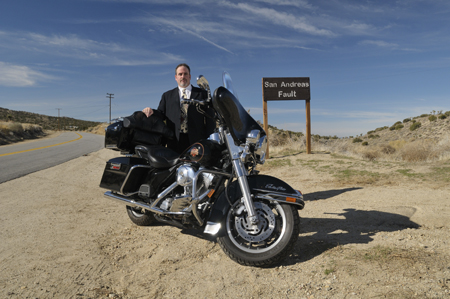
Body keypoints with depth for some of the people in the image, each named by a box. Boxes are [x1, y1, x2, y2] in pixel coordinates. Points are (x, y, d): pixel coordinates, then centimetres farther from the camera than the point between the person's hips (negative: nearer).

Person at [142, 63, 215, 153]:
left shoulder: (202, 94, 13)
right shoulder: (167, 95, 20)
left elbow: (209, 117, 6)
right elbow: (161, 114, 13)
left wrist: (210, 140, -3)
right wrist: (152, 111, -10)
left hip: (197, 139, -1)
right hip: (175, 141, 1)